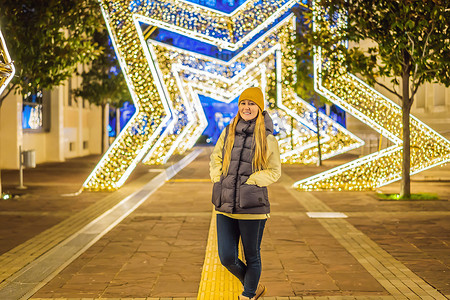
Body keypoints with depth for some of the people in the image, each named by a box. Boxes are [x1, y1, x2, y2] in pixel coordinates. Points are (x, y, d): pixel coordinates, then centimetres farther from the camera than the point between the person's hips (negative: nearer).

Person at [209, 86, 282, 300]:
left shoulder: (267, 139, -3)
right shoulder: (228, 132, 9)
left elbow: (274, 171, 0)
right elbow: (215, 159, 20)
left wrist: (249, 182, -11)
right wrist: (219, 180, 4)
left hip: (252, 207, -4)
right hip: (226, 207, 4)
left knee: (252, 257, 9)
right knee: (227, 258, 4)